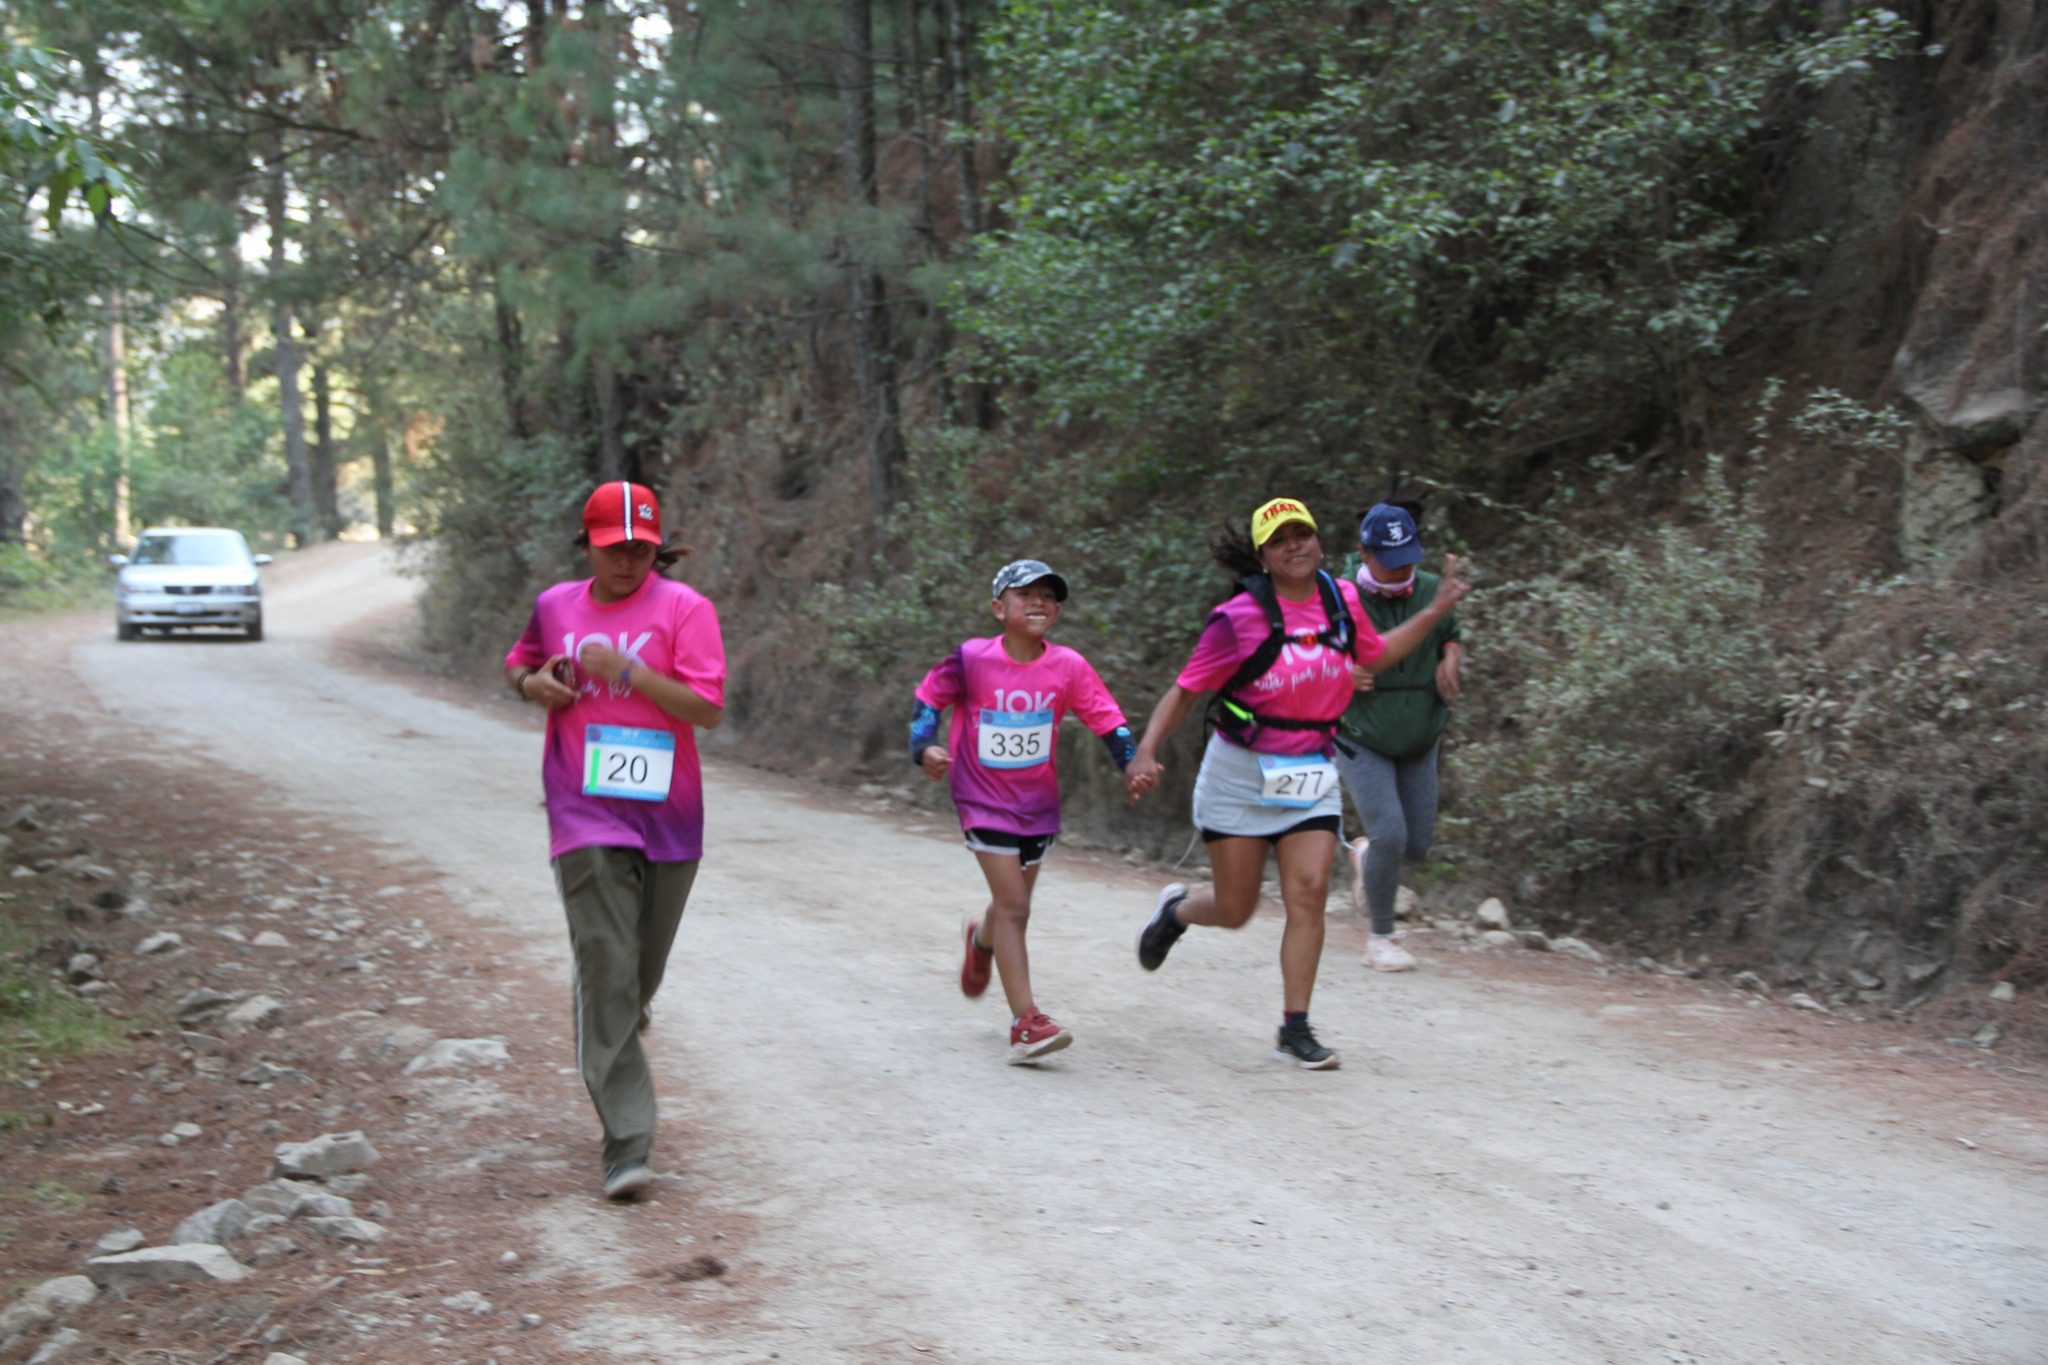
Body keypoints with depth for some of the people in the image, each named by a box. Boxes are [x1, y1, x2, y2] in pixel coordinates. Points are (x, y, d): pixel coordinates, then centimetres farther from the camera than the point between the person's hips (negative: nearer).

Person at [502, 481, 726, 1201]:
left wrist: (627, 670, -20)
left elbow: (708, 708, -12)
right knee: (606, 972, -10)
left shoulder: (683, 608, -3)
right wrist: (532, 683, 3)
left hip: (667, 818, 0)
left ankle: (610, 1050, 46)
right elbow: (519, 663, 27)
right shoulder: (555, 607, 8)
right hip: (587, 819, 0)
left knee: (642, 973, 13)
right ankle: (627, 1142, -11)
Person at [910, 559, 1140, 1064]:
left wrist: (1133, 763, -20)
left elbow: (1106, 718, -6)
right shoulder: (972, 659, -14)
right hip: (984, 799, -4)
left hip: (1038, 803, 4)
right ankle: (1025, 1021, -11)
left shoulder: (1068, 666, -9)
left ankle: (981, 939, 56)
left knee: (1013, 905, 18)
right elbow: (929, 698, -1)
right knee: (1014, 904, -13)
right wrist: (925, 748, -15)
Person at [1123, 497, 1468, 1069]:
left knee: (1309, 892, -11)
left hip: (1312, 774, 3)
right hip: (1242, 775, -3)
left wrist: (1437, 610, 16)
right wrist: (1146, 751, -25)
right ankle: (1176, 910, 41)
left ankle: (1294, 1029, -2)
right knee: (1234, 911, 5)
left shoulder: (1341, 597, 0)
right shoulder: (1239, 617, -15)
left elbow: (1376, 655, 20)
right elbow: (1185, 690, -12)